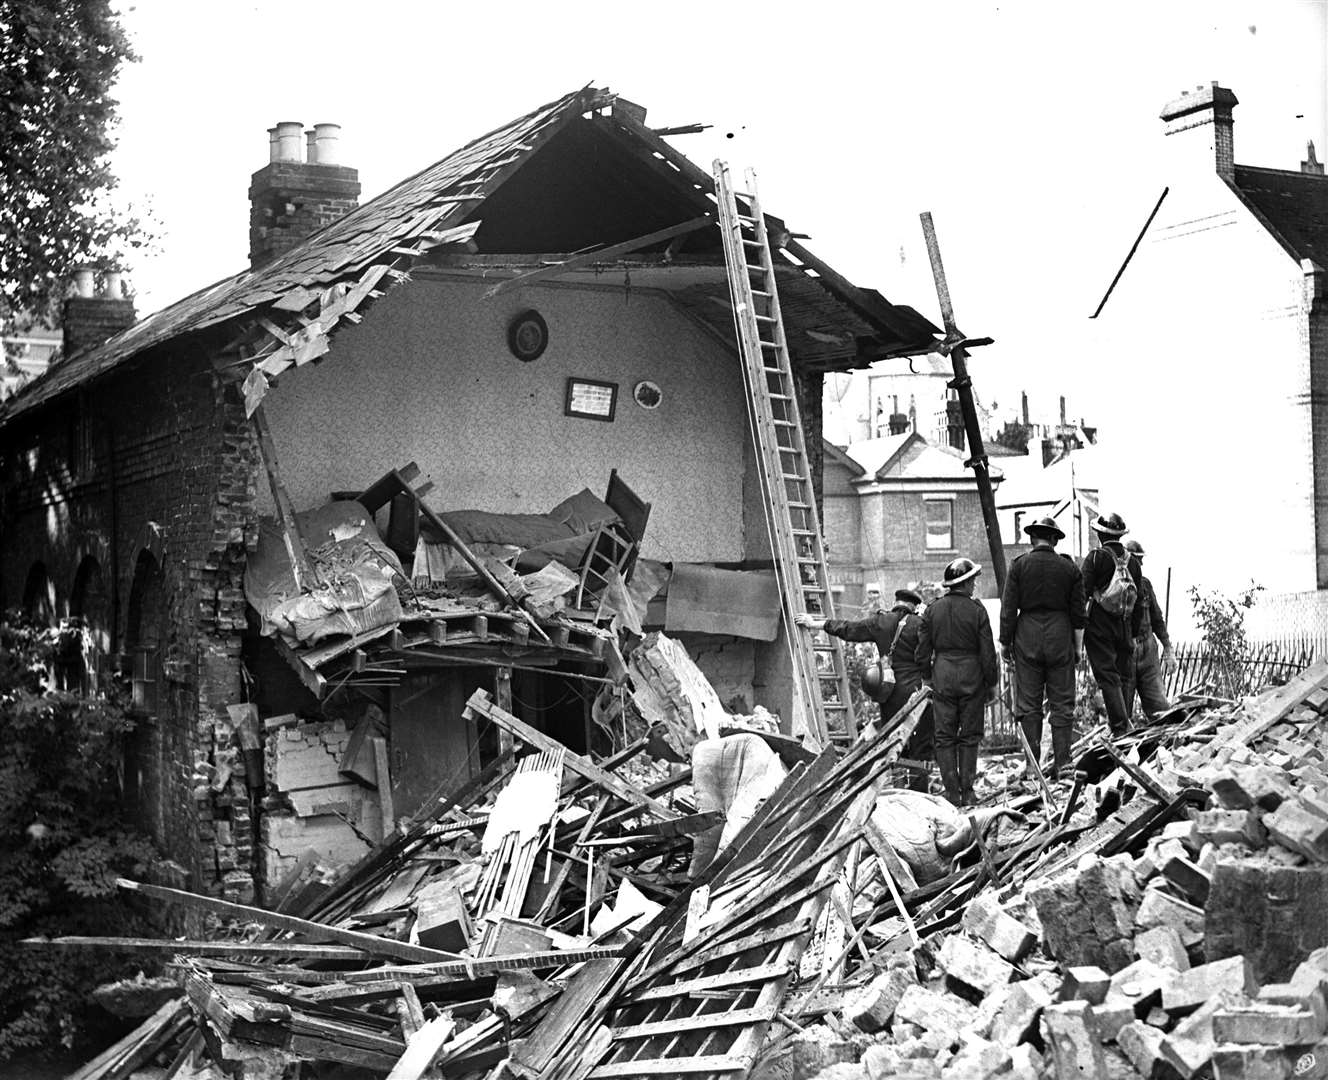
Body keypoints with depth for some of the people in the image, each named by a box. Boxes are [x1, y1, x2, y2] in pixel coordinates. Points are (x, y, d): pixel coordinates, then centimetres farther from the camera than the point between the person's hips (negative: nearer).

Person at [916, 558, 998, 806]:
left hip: (942, 676, 2)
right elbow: (988, 652, -4)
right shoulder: (977, 610, -6)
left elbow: (923, 651, 4)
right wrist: (991, 684, 6)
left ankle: (952, 792, 3)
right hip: (971, 676, -2)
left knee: (945, 736, 6)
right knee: (969, 736, 6)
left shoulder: (932, 610, 1)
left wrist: (927, 678, 15)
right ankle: (967, 792, 6)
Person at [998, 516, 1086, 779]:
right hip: (1060, 639, 1)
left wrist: (1004, 643, 5)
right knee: (1062, 704, 7)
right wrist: (1078, 647, 12)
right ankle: (1062, 762, 4)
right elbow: (1078, 612, 5)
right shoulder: (1070, 568, 3)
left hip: (1027, 639, -1)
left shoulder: (1019, 565, -2)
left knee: (1028, 705, 4)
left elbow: (1008, 608, -2)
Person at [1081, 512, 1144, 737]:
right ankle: (1124, 724, 17)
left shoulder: (1095, 557, -6)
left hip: (1099, 626, -5)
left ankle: (1120, 728, -16)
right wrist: (1133, 633, 19)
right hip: (1124, 627, 5)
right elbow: (1139, 601, 13)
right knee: (1123, 678, 13)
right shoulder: (1132, 561, 9)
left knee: (1107, 676, -7)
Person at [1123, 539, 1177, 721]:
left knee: (1159, 706, 0)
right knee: (1122, 711, 0)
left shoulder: (1144, 583, 9)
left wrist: (1168, 649, 18)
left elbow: (1157, 618, 19)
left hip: (1148, 654, 4)